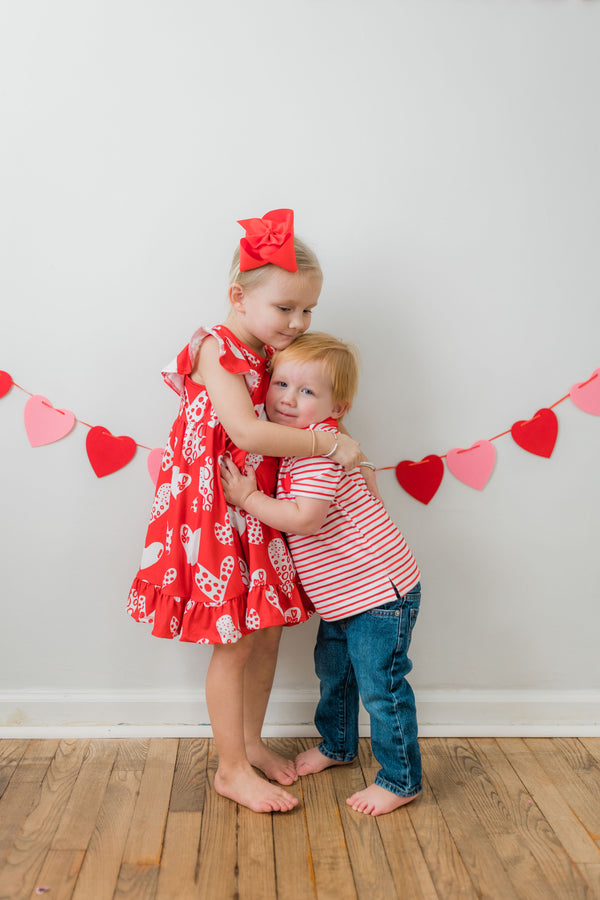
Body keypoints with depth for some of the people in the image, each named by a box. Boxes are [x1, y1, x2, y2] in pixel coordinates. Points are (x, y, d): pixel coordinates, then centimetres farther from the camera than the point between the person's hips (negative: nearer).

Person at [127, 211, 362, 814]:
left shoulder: (270, 354, 9)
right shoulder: (217, 349, -16)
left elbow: (295, 419, 12)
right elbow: (247, 432, -28)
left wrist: (353, 465, -2)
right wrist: (328, 443, -21)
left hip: (260, 514, 8)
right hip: (217, 513, -8)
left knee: (268, 630, 15)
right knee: (235, 642, 2)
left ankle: (250, 743, 34)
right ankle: (231, 770, 19)